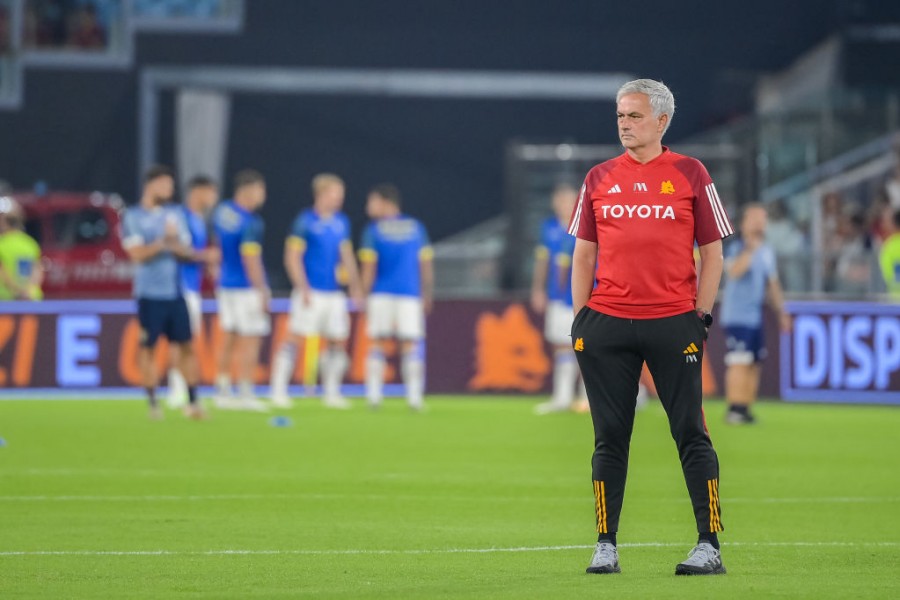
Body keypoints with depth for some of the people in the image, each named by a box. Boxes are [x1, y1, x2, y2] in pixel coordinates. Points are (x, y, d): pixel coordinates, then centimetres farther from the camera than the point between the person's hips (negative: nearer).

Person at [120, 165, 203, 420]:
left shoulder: (174, 215, 13)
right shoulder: (132, 217, -1)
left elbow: (188, 252, 11)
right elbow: (137, 253, -11)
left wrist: (177, 246, -9)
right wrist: (163, 241, -15)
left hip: (175, 292, 4)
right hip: (149, 293, -4)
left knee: (186, 345, 1)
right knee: (147, 347, -1)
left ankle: (192, 402, 5)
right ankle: (152, 403, 6)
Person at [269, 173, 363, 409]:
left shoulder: (341, 222, 12)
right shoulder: (305, 221, -8)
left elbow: (346, 256, 20)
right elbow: (292, 257, -10)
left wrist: (355, 287, 14)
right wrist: (303, 289, -15)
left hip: (334, 293, 7)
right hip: (310, 293, -6)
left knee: (338, 341, 6)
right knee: (295, 338, -9)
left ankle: (331, 392, 17)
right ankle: (278, 392, -5)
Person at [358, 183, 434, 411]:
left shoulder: (373, 230, 0)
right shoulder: (416, 228, 8)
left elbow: (369, 267, -5)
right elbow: (426, 265, 7)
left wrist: (364, 294, 2)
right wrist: (427, 295, 15)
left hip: (381, 295, -1)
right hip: (410, 293, 1)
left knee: (378, 343, 6)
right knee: (410, 345, 3)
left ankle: (374, 395, 1)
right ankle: (415, 396, -4)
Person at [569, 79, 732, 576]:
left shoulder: (690, 175, 4)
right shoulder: (599, 179, 11)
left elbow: (712, 251, 5)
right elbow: (584, 253, 14)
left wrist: (701, 315, -2)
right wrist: (579, 319, 7)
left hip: (673, 324, -2)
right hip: (607, 325, 3)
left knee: (691, 434, -4)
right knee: (610, 438, 4)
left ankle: (709, 545, -2)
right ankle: (606, 547, 9)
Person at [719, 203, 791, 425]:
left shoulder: (767, 251, 14)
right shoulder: (736, 248, -8)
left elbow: (772, 285, 22)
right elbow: (733, 271, -28)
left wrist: (781, 312, 20)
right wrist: (750, 249, -33)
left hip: (757, 317, 7)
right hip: (737, 316, -7)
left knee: (754, 363, 5)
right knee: (739, 362, -14)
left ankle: (746, 409, 10)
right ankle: (734, 409, -14)